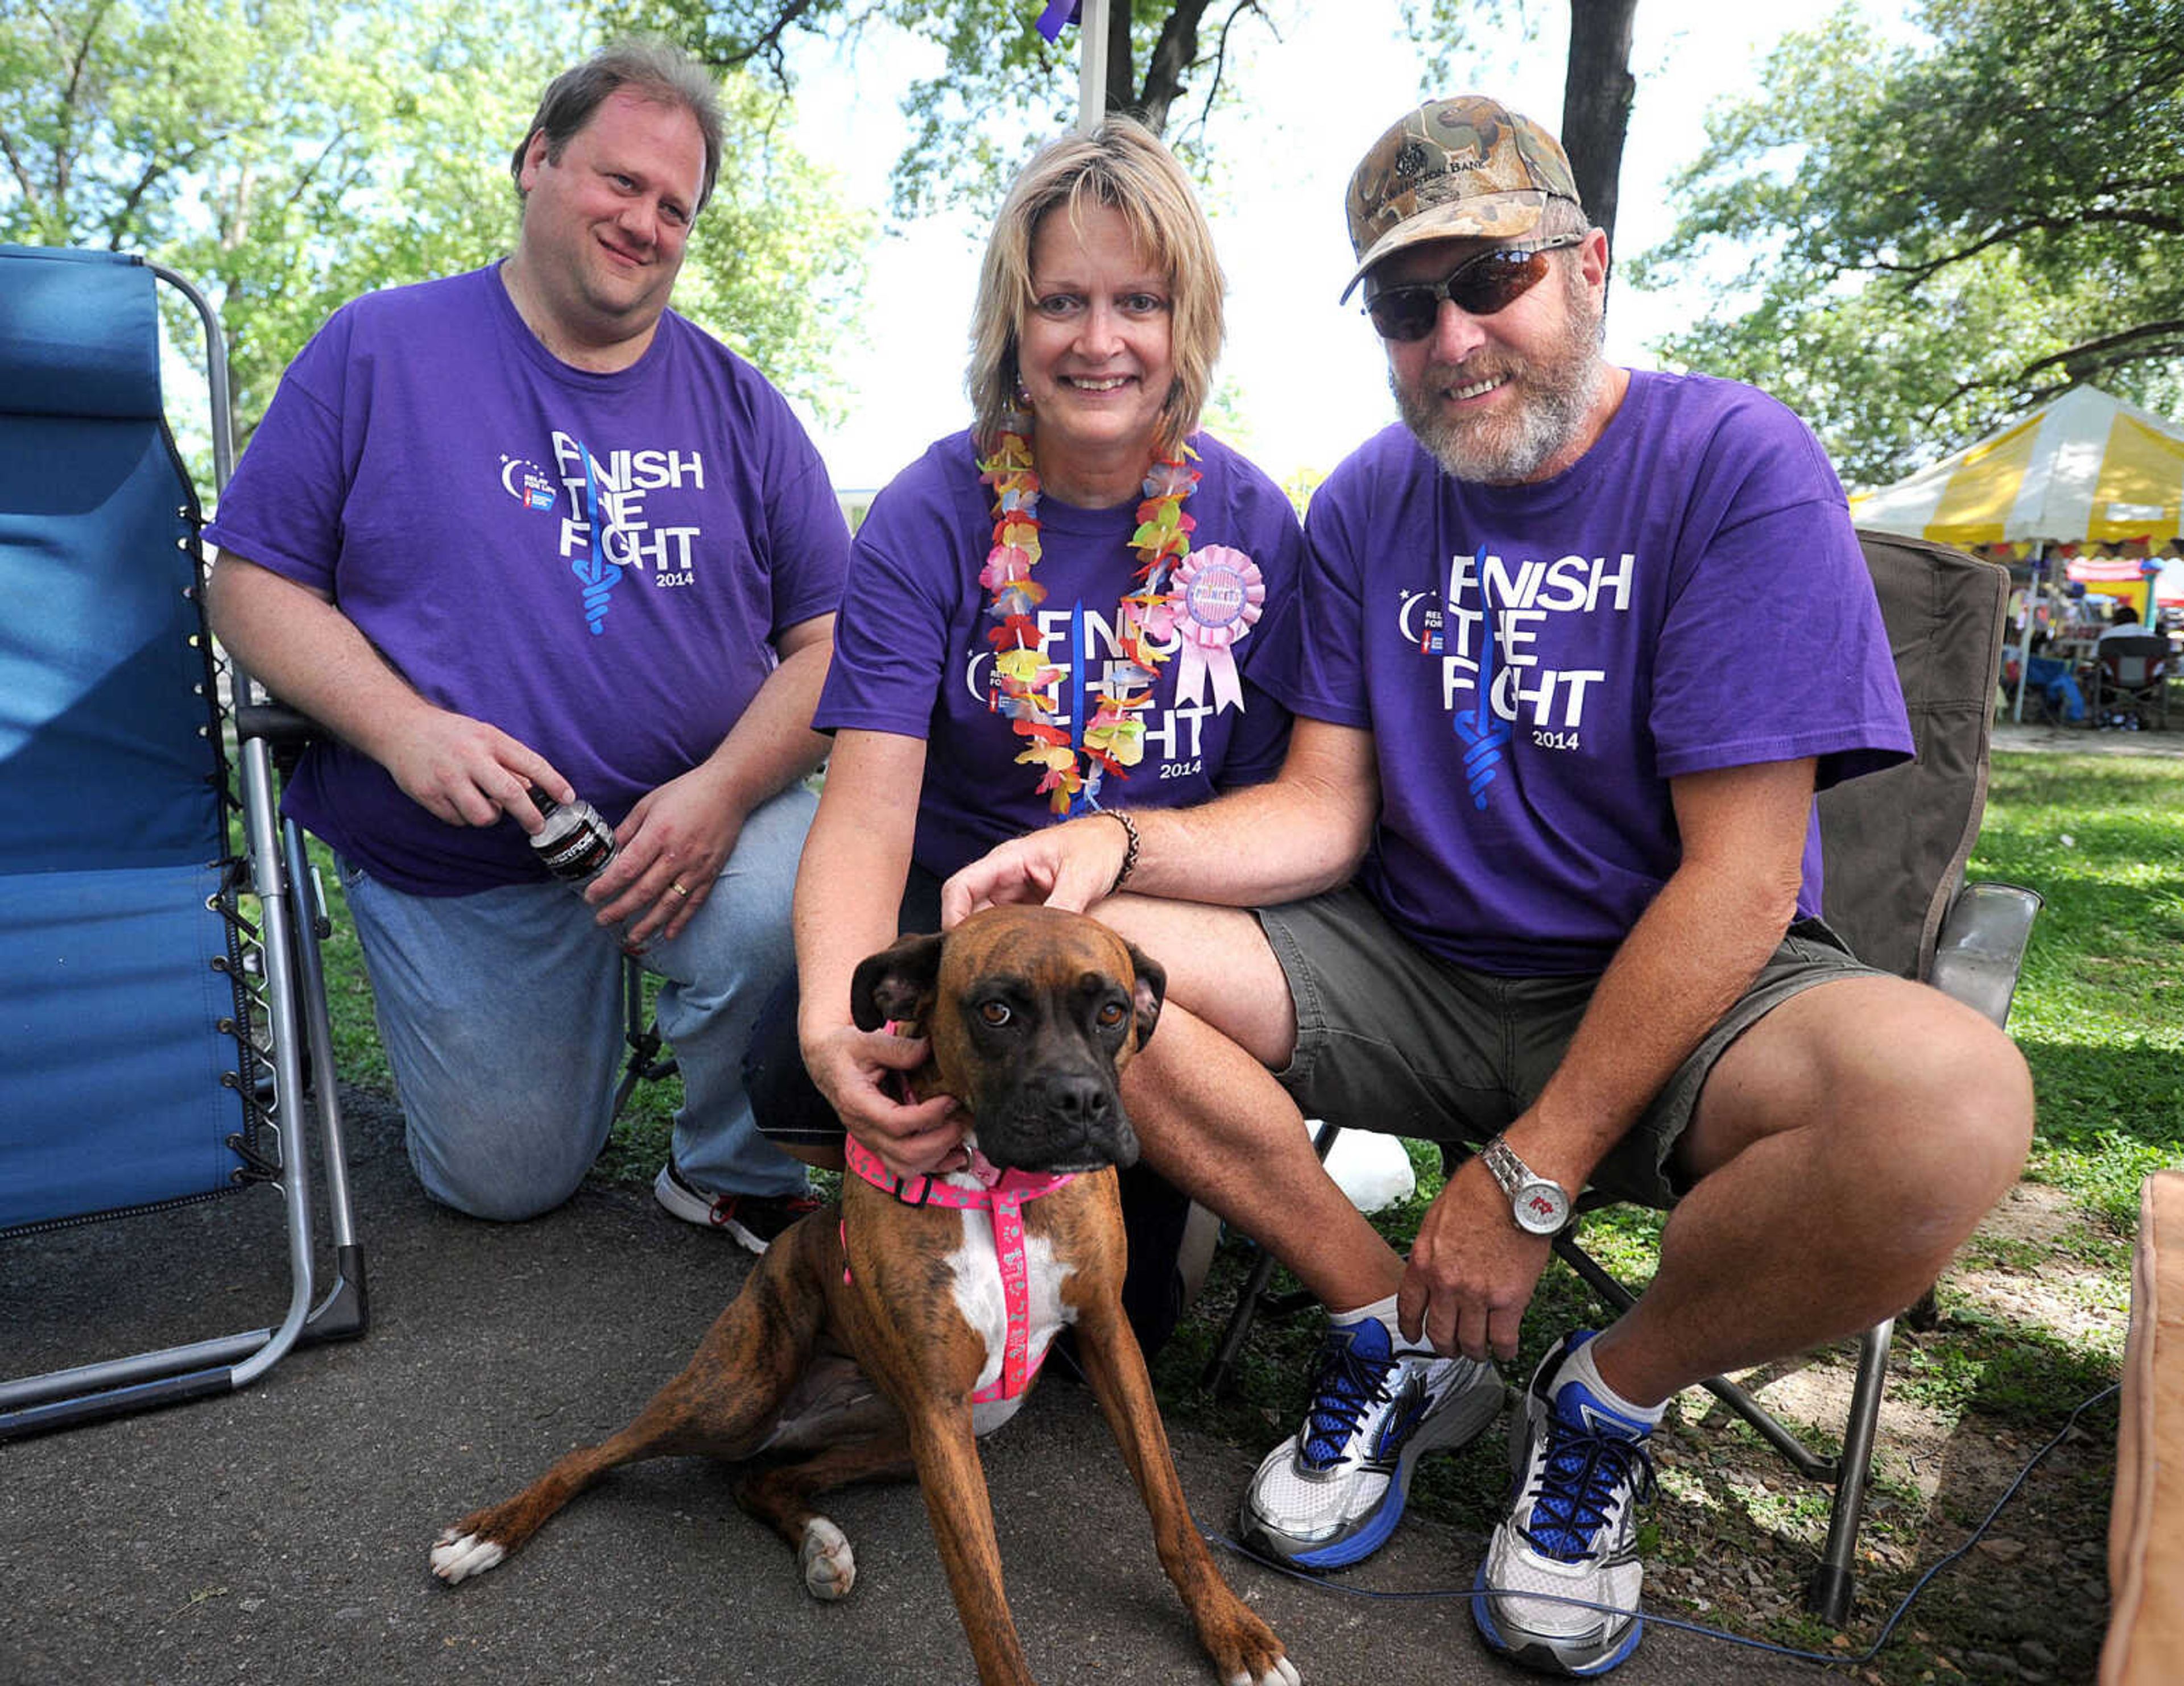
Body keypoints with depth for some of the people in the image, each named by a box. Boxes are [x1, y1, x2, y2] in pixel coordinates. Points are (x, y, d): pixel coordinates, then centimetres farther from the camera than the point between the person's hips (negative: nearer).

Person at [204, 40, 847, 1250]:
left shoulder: (735, 401, 4)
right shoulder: (379, 350, 1)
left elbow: (834, 637, -2)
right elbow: (252, 580, -1)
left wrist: (726, 788, -20)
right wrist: (405, 729, -19)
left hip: (699, 820, 0)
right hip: (454, 863, 0)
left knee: (791, 908, -33)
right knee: (507, 1180, 5)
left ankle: (735, 1173, -3)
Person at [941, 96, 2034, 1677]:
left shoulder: (1739, 465, -11)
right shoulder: (1365, 506, 4)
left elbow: (1739, 880, -17)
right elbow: (1325, 814, 0)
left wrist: (1526, 1177, -19)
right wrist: (1117, 846, -21)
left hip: (1675, 991, -3)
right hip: (1419, 970, 4)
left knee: (1950, 1102, -35)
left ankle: (1610, 1394, -3)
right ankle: (1396, 1331, 0)